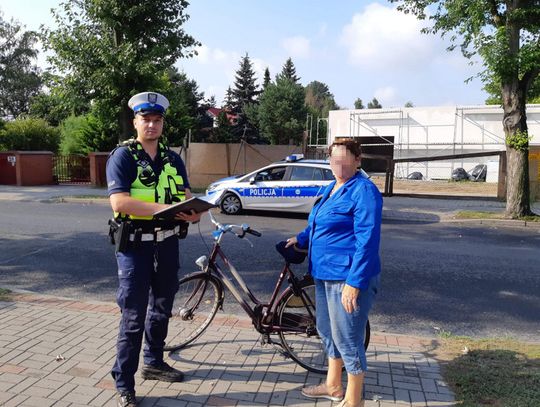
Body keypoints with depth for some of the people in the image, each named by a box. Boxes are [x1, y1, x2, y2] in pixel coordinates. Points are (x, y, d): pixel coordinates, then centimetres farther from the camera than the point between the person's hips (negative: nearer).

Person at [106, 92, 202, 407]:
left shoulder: (173, 159, 9)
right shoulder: (122, 156, -8)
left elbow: (187, 195, 7)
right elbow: (119, 202, -20)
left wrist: (193, 211, -17)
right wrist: (164, 208, -29)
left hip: (168, 244, 6)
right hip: (135, 246, -6)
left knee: (162, 308, 18)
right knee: (133, 316, -1)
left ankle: (154, 363, 37)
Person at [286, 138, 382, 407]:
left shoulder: (363, 190, -15)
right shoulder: (331, 189, 14)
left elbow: (367, 240, -22)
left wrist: (354, 283, -26)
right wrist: (301, 238, 19)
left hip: (348, 277, -10)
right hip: (325, 274, 10)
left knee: (348, 340, 2)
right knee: (327, 332, 21)